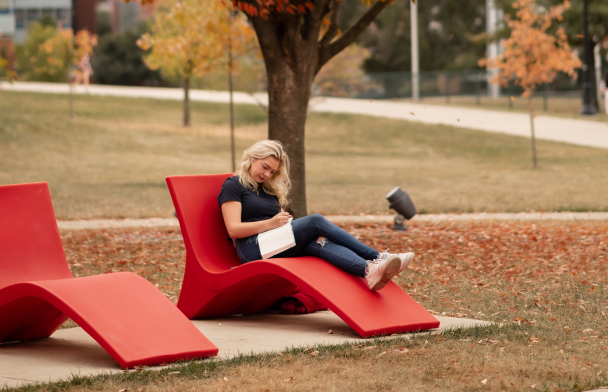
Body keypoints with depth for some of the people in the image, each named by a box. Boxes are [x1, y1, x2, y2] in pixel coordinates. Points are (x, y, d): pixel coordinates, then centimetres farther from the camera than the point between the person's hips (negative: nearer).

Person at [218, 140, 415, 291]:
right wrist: (270, 223, -19)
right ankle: (377, 257, -27)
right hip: (254, 249, -6)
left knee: (318, 243, -28)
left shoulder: (270, 189, 28)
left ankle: (370, 271, -56)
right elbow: (233, 229, -8)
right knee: (316, 221, -23)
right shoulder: (233, 186, 5)